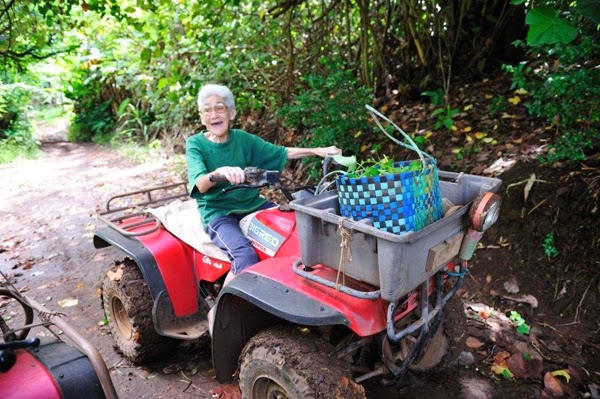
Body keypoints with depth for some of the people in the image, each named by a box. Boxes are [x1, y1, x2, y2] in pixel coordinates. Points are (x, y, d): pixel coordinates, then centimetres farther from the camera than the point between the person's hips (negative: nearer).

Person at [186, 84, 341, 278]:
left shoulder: (242, 138, 4)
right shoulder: (195, 144, -7)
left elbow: (280, 152, 8)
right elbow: (201, 185, -23)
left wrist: (317, 151, -3)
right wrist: (220, 171, -46)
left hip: (251, 204, 5)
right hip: (218, 213, -4)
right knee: (246, 256, -32)